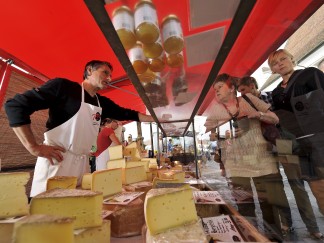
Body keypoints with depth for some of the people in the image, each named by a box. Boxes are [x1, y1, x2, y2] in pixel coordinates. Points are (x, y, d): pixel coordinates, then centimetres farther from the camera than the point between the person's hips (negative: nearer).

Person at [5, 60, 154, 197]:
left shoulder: (102, 103, 9)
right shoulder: (63, 86, -9)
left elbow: (126, 114, 14)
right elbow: (15, 105, -10)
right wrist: (34, 148, -14)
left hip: (82, 163, 6)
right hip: (55, 161, -6)